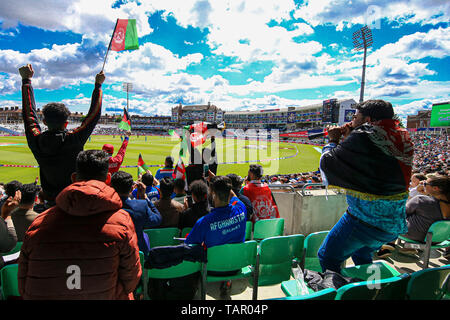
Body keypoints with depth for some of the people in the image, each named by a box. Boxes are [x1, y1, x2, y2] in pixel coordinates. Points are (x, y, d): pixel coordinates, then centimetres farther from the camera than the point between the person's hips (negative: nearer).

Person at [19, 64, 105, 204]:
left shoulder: (36, 142, -11)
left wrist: (26, 80, 15)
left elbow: (29, 112, 5)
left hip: (50, 200, 5)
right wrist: (98, 84, 0)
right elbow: (94, 113, -11)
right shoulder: (74, 139, -22)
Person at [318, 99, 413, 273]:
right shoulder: (402, 138, 8)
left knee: (327, 257, 5)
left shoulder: (362, 137, -18)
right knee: (362, 255, 31)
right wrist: (348, 138, 12)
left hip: (365, 219, -9)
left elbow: (328, 163, -11)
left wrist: (333, 140, 6)